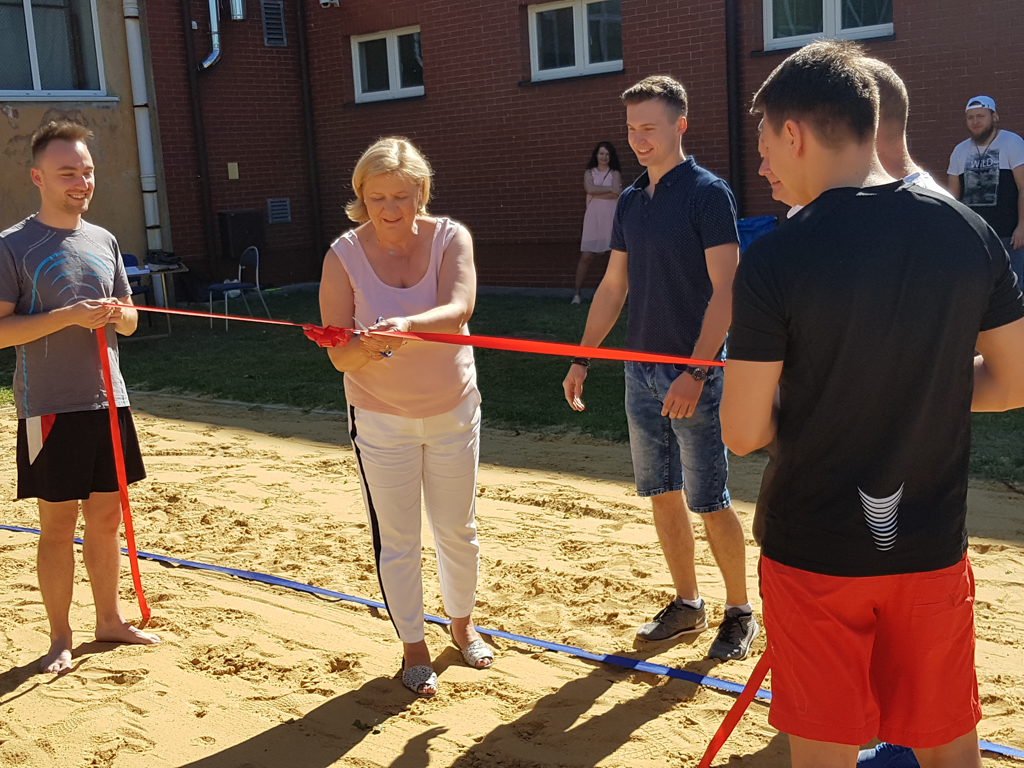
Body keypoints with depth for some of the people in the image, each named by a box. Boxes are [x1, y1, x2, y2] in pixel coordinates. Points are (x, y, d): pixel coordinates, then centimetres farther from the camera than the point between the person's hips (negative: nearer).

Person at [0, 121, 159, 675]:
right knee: (57, 524, 3)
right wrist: (69, 316, -22)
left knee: (107, 515, 13)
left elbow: (130, 319, 16)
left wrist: (116, 315, -7)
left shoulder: (103, 240, 10)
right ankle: (60, 638, 17)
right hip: (49, 407, -5)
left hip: (107, 400, 5)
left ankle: (109, 619, 29)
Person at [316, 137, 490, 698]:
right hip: (380, 419, -1)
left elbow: (457, 311, -30)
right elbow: (338, 356, -16)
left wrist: (407, 326, -50)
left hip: (453, 410, 1)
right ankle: (414, 648, 26)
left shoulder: (450, 238, -12)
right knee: (395, 539, 6)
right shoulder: (344, 256, -12)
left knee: (458, 529, 15)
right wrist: (366, 348, -39)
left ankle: (462, 624, 41)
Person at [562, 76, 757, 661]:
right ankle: (688, 606, 26)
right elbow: (614, 287, 18)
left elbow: (724, 291, -14)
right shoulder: (631, 201, 12)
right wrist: (582, 359, 13)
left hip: (694, 373, -7)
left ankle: (741, 613, 17)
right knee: (662, 493, 12)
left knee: (709, 500, 0)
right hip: (641, 370, 7)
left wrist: (695, 371, -22)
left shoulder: (708, 194, -9)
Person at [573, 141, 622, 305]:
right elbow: (590, 189, -10)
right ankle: (577, 293, 2)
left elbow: (616, 193, -10)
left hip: (612, 218, 0)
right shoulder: (589, 173, 11)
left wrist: (597, 193, -6)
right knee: (586, 256, -4)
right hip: (593, 218, 0)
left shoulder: (615, 173, 8)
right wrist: (610, 189, -8)